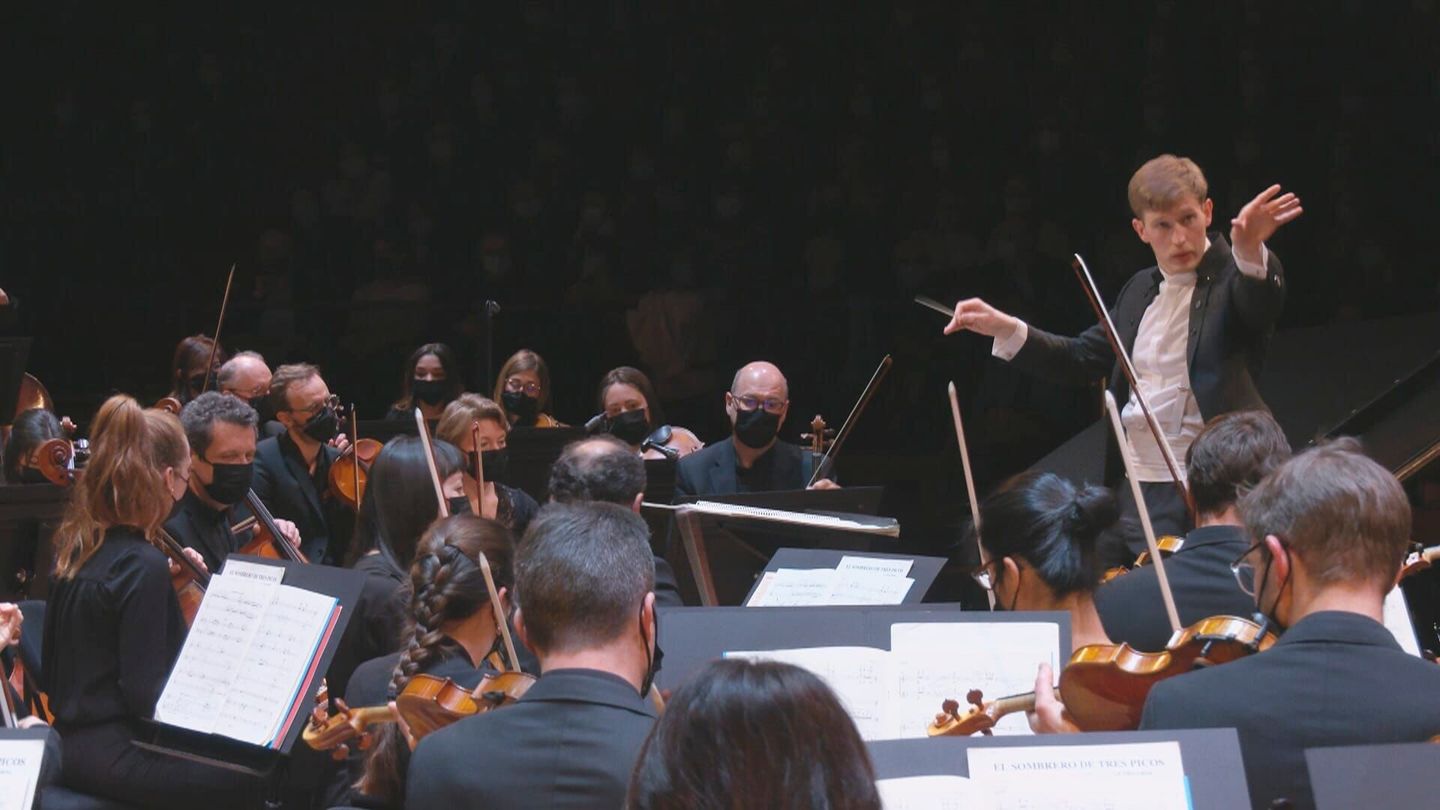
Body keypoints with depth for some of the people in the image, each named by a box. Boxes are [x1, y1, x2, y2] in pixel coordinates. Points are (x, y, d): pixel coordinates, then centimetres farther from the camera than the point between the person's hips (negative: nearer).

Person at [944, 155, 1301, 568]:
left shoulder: (1234, 280, -6)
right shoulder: (1140, 291, 16)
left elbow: (1263, 303, -29)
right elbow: (1080, 359, 22)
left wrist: (1251, 252, -51)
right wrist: (1006, 330, 9)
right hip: (1133, 491, 7)